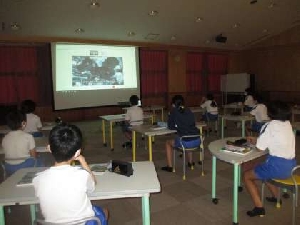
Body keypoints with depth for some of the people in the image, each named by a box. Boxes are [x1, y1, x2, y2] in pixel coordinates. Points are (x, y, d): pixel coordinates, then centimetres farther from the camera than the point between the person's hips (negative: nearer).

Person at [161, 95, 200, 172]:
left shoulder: (174, 111, 1)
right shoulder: (189, 111, 14)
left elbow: (170, 126, 5)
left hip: (185, 142, -5)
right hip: (197, 141, 5)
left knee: (168, 143, 24)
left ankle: (169, 166, 26)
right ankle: (190, 162, 49)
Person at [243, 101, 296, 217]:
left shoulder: (270, 125, -15)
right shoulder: (288, 124, 7)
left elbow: (260, 148, -10)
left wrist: (256, 141, 10)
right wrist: (256, 140, 16)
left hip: (278, 166, -8)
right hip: (291, 165, 8)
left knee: (247, 176, 8)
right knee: (263, 169, 35)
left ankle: (259, 208, 1)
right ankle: (276, 196, 41)